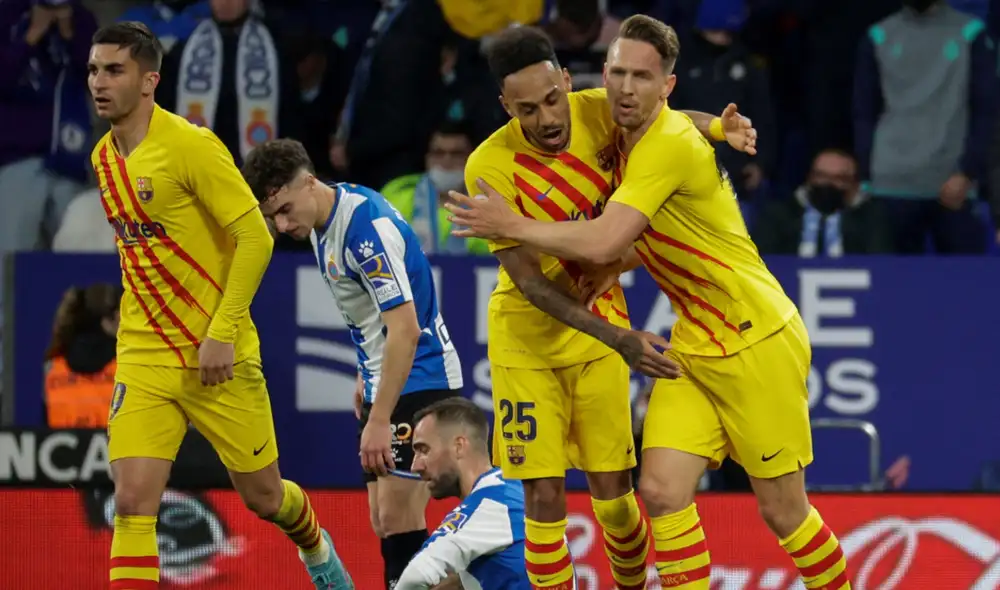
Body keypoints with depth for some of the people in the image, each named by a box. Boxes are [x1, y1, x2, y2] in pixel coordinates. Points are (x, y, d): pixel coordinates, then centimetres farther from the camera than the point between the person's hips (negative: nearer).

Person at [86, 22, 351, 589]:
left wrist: (222, 333, -20)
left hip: (217, 356, -5)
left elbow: (255, 237, -16)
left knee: (263, 496, 11)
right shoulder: (104, 158, 7)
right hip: (143, 359, 5)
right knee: (132, 501, -12)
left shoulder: (190, 145, -15)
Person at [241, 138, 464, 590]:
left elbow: (405, 330, -27)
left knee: (398, 516, -15)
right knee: (384, 520, 7)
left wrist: (379, 419, -29)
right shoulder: (322, 223, 5)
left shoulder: (367, 226, -24)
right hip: (385, 380, 10)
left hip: (420, 380, -10)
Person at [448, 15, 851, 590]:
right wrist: (608, 269, 2)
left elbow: (603, 243, -29)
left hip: (758, 343, -8)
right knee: (662, 491, -8)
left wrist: (512, 226, -17)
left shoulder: (672, 144, -23)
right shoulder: (628, 138, 5)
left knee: (783, 511, 0)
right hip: (694, 348, 8)